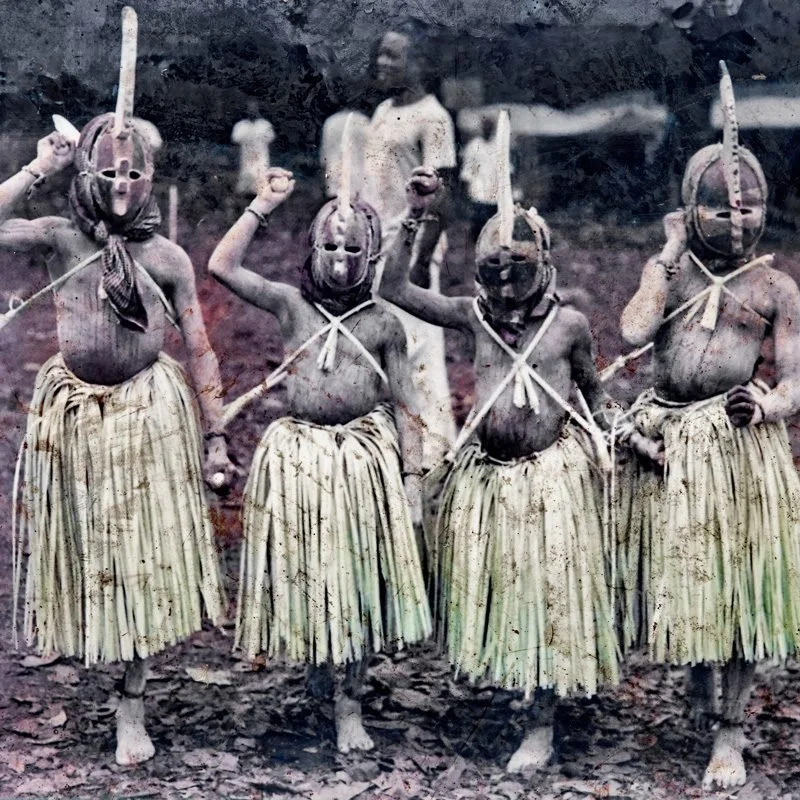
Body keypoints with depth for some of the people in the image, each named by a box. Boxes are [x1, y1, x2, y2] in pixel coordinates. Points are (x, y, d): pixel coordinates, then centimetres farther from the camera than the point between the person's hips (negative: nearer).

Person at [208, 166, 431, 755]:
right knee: (300, 579, 5)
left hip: (364, 460, 0)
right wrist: (263, 206, -9)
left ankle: (350, 707, 17)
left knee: (357, 583, 5)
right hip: (297, 455, 0)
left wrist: (412, 476, 0)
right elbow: (222, 266, -10)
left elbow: (404, 406, 5)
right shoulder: (291, 304, 2)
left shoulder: (384, 324, 3)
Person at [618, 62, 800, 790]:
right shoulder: (670, 270, 5)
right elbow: (633, 330, -14)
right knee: (679, 577, 11)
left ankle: (731, 732, 15)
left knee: (739, 584, 2)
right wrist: (668, 255, -7)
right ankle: (696, 668, 42)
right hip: (671, 442, 2)